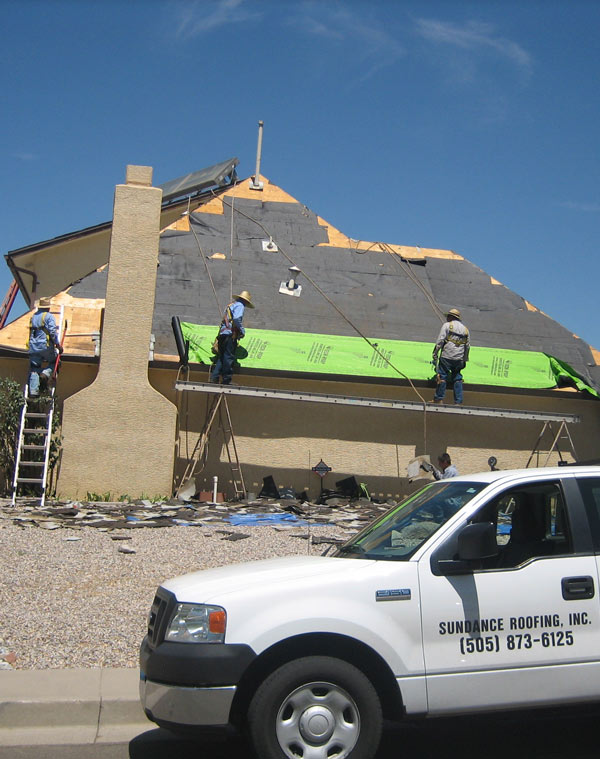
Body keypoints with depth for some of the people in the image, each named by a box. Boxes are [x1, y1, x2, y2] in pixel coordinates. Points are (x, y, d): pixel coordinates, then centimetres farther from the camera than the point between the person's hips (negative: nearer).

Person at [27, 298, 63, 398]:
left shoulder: (33, 317, 18)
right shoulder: (49, 316, -3)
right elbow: (53, 331, -13)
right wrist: (58, 344, -10)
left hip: (33, 347, 6)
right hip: (45, 346, -6)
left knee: (34, 370, 4)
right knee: (54, 361, 16)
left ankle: (33, 391, -3)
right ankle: (46, 373, -10)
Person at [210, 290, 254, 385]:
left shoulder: (231, 304, 25)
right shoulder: (240, 305, -2)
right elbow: (236, 319, -19)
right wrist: (242, 330, -9)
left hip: (222, 333, 9)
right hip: (230, 334, -9)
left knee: (221, 356, 11)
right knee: (229, 357, -6)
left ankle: (214, 377, 7)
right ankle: (226, 380, -4)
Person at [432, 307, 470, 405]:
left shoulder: (447, 325, 0)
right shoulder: (465, 329, 16)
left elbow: (439, 341, -8)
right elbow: (467, 346, 18)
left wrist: (435, 355, -5)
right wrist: (465, 360, 24)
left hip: (447, 357, -5)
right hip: (459, 359, 5)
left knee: (442, 377, 1)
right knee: (457, 379, 11)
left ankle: (438, 399, 3)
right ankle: (458, 401, 10)